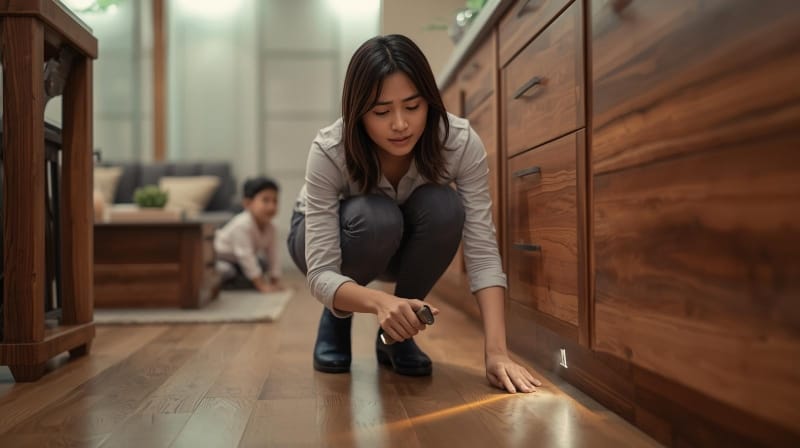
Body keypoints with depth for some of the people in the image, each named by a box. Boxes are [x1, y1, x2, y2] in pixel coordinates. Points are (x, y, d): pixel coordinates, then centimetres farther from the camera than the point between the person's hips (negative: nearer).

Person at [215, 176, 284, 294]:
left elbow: (272, 254, -4)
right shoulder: (242, 225, -36)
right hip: (221, 259, -8)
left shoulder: (269, 228, -11)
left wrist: (276, 282, -10)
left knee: (262, 264, -9)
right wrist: (261, 285, -37)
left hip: (238, 262, 8)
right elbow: (245, 256, -38)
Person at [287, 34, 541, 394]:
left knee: (444, 208, -32)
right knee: (376, 218, -37)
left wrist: (497, 351, -44)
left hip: (400, 245, 3)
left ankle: (396, 333, -9)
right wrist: (379, 301, -58)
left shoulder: (460, 142, -30)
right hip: (321, 236, -2)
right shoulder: (329, 151, -35)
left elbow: (482, 250, -33)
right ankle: (335, 321, -6)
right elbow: (321, 273, -37)